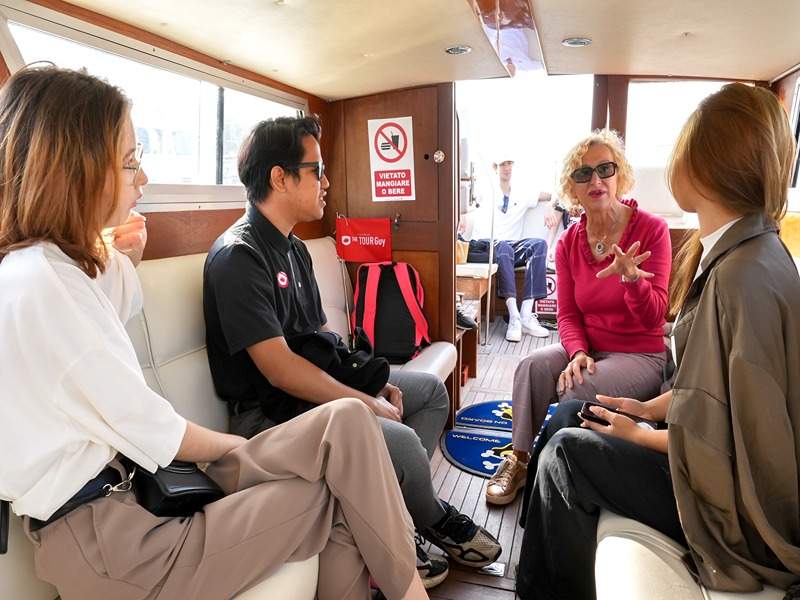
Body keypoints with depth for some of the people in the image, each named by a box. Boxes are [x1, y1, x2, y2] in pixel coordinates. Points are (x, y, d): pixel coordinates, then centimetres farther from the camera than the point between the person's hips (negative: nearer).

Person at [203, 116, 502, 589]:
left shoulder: (295, 249, 11)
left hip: (314, 384, 10)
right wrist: (369, 404, -19)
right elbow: (280, 369, -25)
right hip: (269, 410, -10)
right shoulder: (238, 256, -18)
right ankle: (433, 520, 9)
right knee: (399, 440, -28)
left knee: (431, 389, 13)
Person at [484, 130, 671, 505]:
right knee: (533, 366, -24)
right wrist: (578, 353, -18)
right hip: (587, 349, 4)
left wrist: (631, 277, -33)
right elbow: (568, 315, 2)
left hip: (641, 355, -3)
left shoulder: (651, 229, -10)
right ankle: (519, 460, -7)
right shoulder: (569, 243, 1)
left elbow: (653, 317, -14)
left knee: (580, 389, -30)